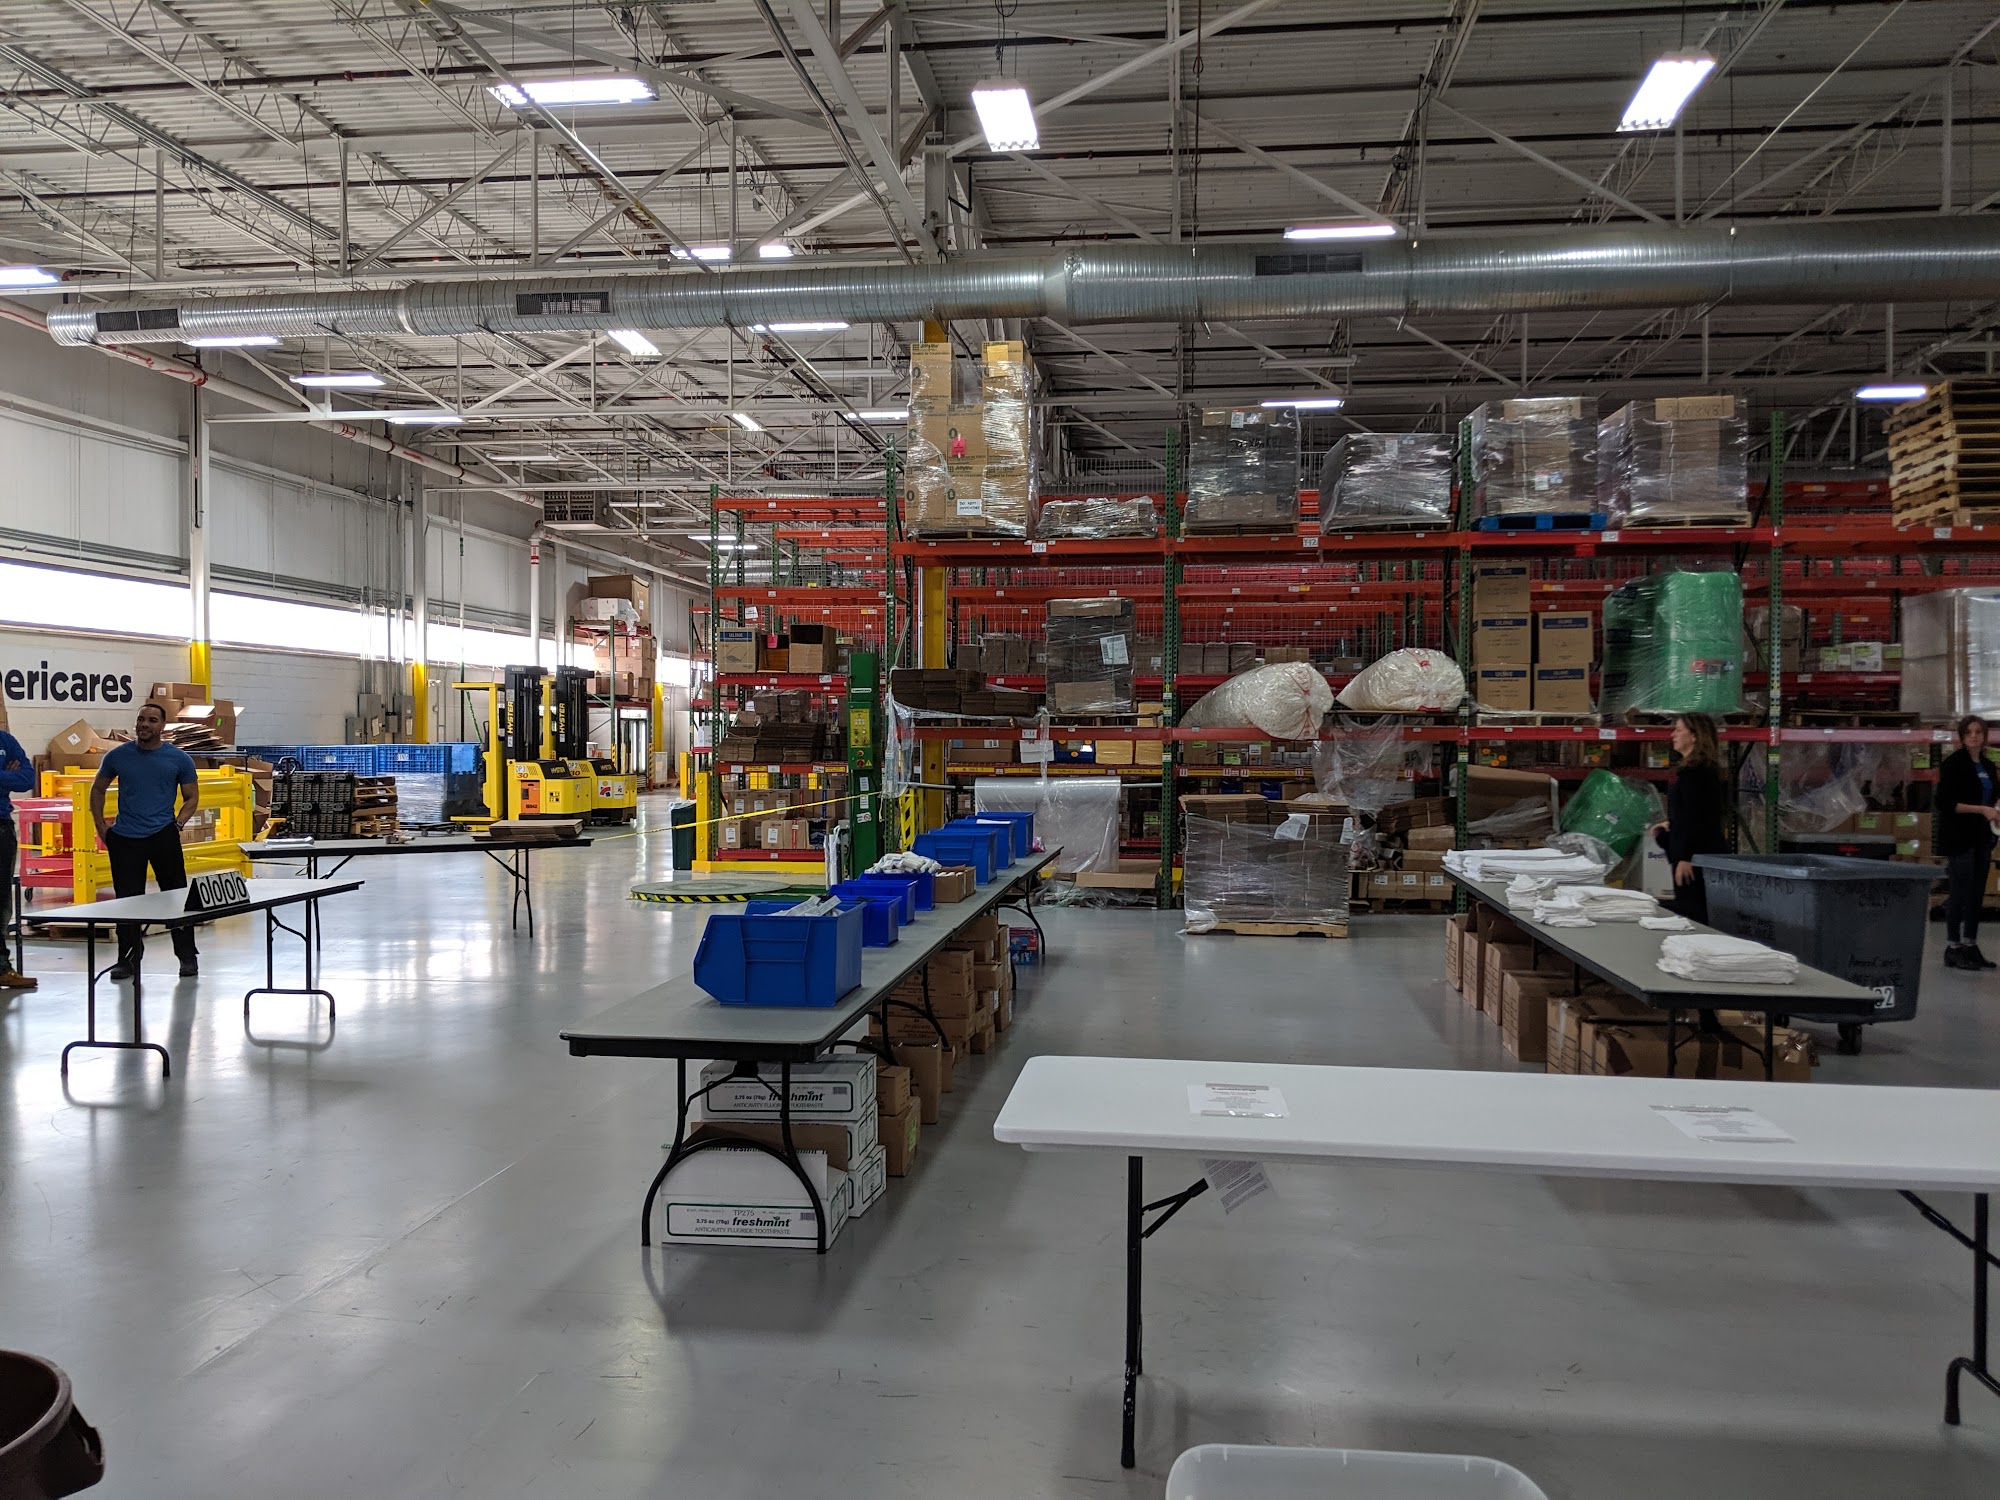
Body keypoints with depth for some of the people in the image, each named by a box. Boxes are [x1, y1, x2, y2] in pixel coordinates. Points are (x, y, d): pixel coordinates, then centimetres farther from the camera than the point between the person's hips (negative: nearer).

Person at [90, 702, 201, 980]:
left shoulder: (178, 759, 2)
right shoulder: (118, 756, 4)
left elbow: (192, 797, 9)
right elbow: (98, 790, 17)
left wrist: (178, 823, -5)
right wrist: (100, 826, 9)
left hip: (163, 835, -1)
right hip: (124, 838, 1)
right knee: (127, 898, 5)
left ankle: (187, 956, 9)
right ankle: (128, 959, 16)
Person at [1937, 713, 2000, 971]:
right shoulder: (1953, 763, -9)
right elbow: (1945, 803, -15)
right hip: (1959, 837, -7)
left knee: (1977, 894, 9)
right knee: (1959, 894, -5)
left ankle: (1970, 947, 17)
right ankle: (1952, 950, 2)